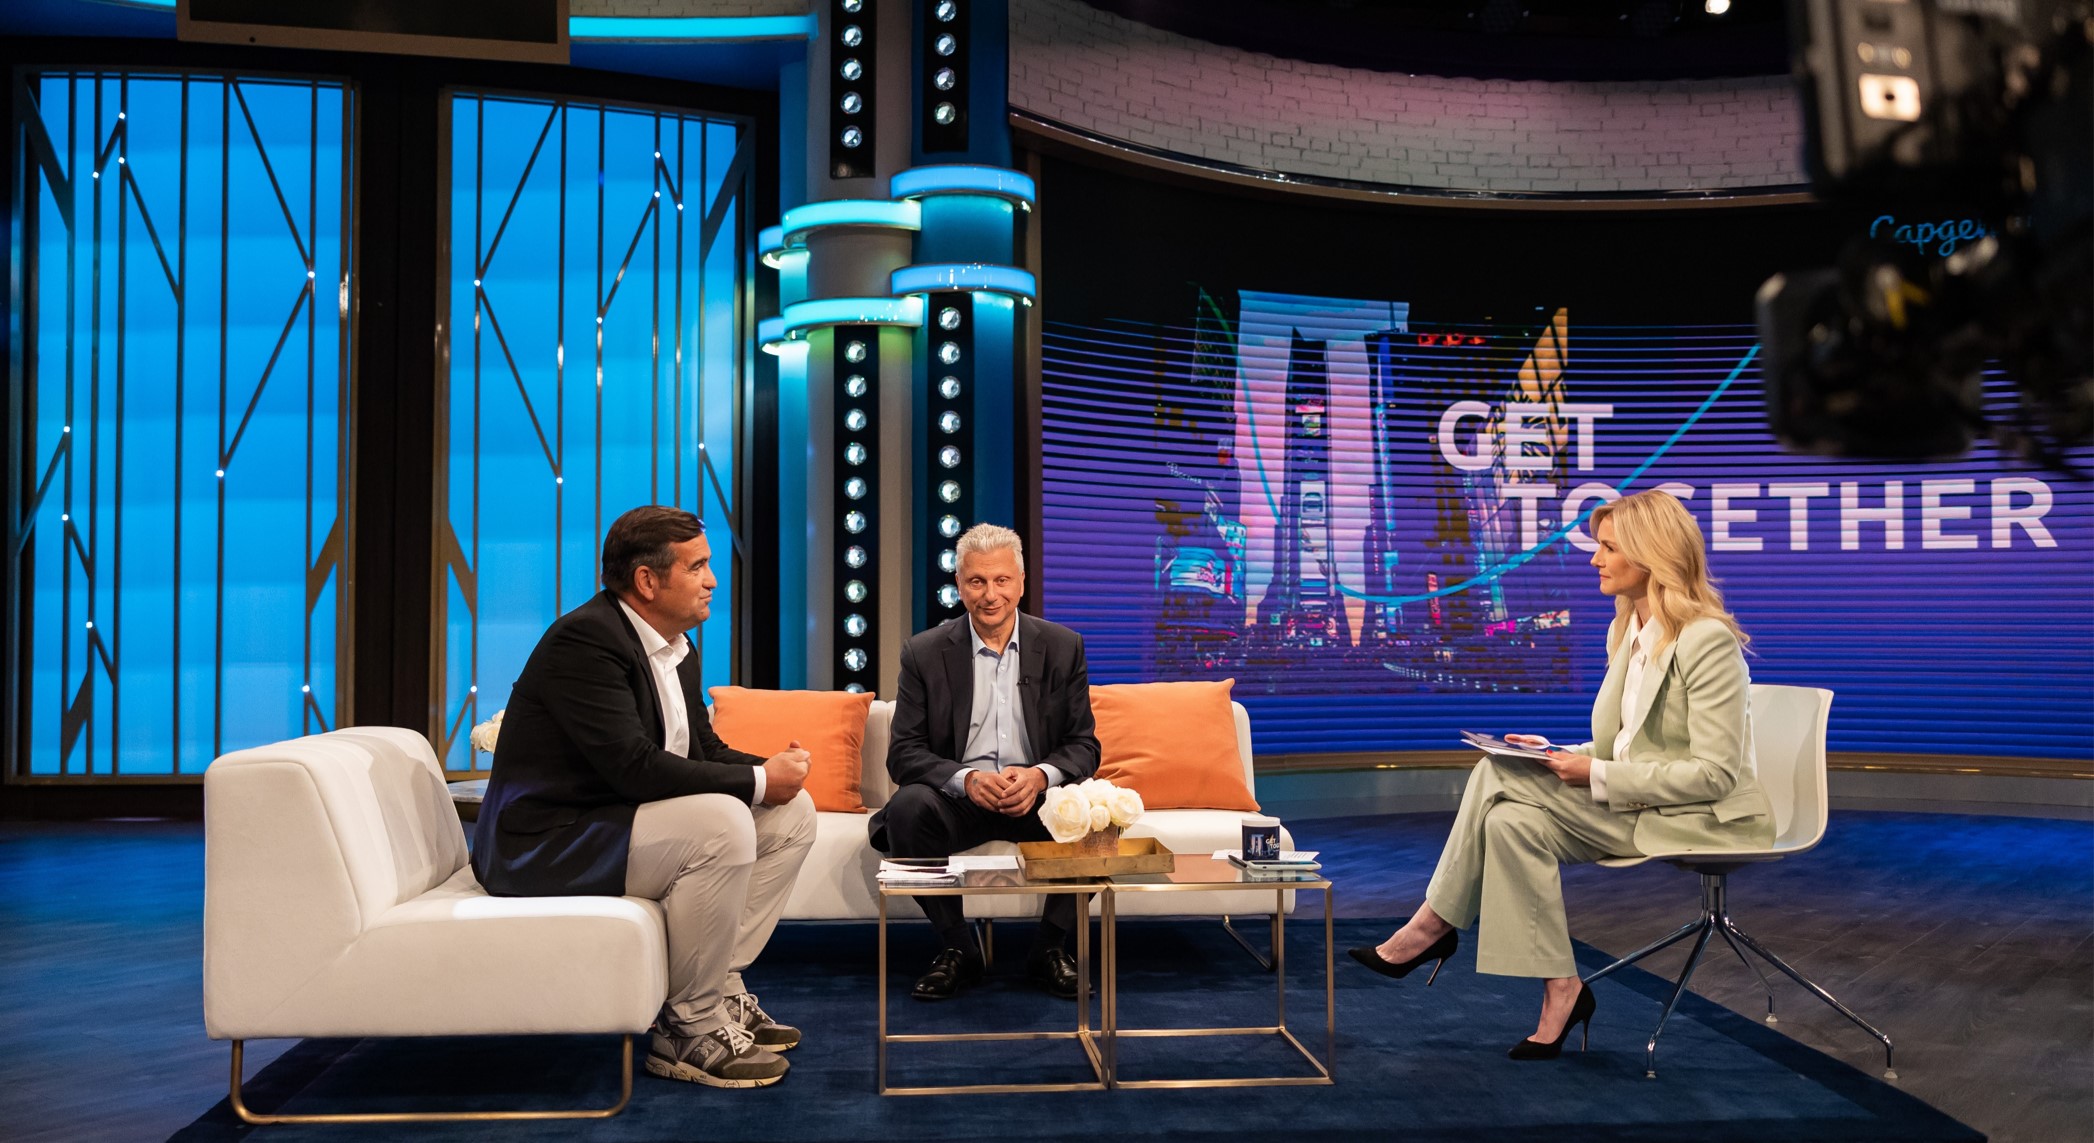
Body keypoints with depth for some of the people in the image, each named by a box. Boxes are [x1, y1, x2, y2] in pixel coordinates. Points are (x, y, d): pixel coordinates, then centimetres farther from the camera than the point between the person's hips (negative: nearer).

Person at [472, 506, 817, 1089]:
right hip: (545, 846, -10)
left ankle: (720, 988, 5)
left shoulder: (676, 648, 9)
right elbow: (634, 767, -30)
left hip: (617, 822, 10)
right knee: (722, 824, -30)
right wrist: (758, 781, -21)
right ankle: (691, 1026, -14)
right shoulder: (584, 638, -21)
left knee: (792, 813, 4)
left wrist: (772, 769, -9)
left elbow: (707, 750, 13)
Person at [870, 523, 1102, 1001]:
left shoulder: (1062, 647, 3)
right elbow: (904, 752, -5)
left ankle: (1050, 945, -6)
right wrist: (966, 779, -24)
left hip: (1037, 795, 1)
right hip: (957, 796, -1)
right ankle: (957, 948, -12)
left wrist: (1040, 776, -21)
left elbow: (1084, 745, 2)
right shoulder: (924, 652, 0)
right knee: (907, 809, -32)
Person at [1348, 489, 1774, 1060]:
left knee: (1502, 773, -20)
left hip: (1705, 822, -8)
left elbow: (1714, 773, -20)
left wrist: (1597, 775, -20)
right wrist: (1563, 756, -1)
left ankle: (1432, 927, -8)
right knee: (1514, 820, -19)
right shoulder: (1626, 630, 12)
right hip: (1639, 811, 8)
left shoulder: (1708, 639, -16)